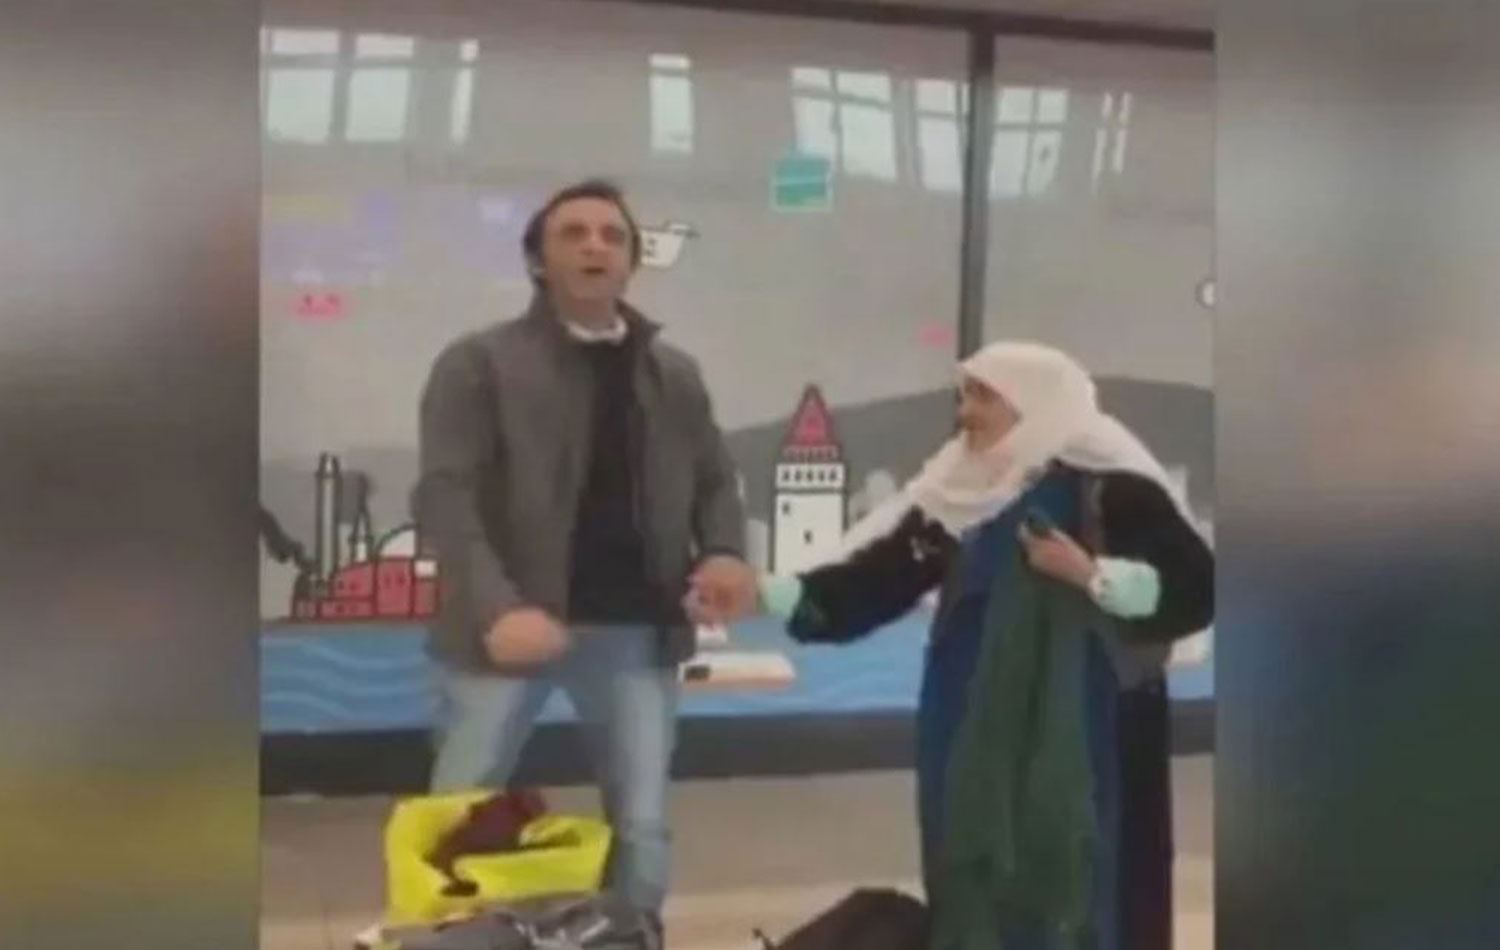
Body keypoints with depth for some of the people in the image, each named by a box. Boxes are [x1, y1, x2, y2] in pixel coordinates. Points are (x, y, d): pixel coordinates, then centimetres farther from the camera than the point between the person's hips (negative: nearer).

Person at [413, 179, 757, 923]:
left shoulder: (674, 374, 13)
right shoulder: (479, 363, -2)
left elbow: (713, 479, 17)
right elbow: (445, 492, -11)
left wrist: (725, 553, -7)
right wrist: (496, 606, -27)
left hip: (636, 630, 4)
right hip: (515, 625, -3)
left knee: (642, 830, 10)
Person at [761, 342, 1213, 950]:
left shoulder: (1106, 485, -6)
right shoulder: (961, 493, 8)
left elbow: (1193, 589, -11)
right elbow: (873, 581, 3)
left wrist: (1091, 574, -20)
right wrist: (767, 592, -7)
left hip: (1077, 746, -5)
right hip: (978, 748, 5)